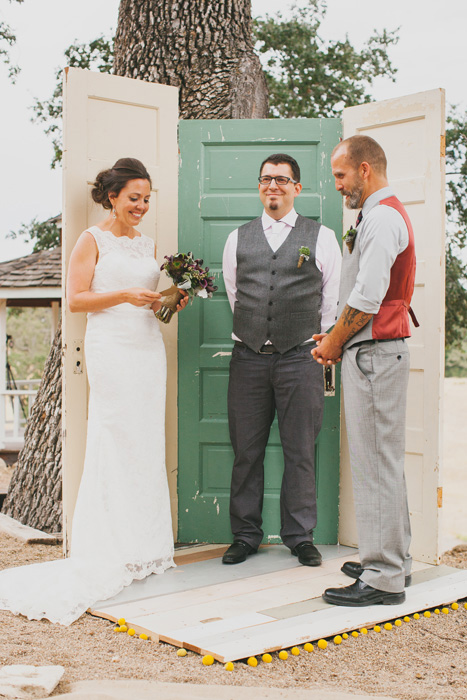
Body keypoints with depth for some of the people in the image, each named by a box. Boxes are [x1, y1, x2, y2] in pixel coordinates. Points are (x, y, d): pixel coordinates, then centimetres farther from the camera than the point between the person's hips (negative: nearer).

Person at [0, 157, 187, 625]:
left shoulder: (149, 245, 17)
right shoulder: (93, 240, -1)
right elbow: (76, 299, -6)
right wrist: (123, 296, -16)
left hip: (149, 348, 6)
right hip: (111, 350, -6)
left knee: (148, 445, 6)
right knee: (114, 444, -6)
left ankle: (145, 546, 15)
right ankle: (111, 552, 3)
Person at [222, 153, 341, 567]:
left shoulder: (321, 238, 6)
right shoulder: (238, 239, 11)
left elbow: (333, 301, 10)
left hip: (300, 357, -1)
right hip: (249, 358, 2)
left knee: (300, 452, 4)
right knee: (246, 451, 6)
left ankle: (300, 536, 18)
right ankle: (245, 536, 19)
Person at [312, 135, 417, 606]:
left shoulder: (381, 218, -14)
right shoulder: (383, 215, 20)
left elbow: (366, 299, -21)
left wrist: (334, 343, -8)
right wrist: (337, 339, 13)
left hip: (373, 354, -11)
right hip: (376, 351, 11)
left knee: (375, 465, -7)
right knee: (383, 461, 16)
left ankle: (383, 578, 1)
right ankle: (393, 559, 27)